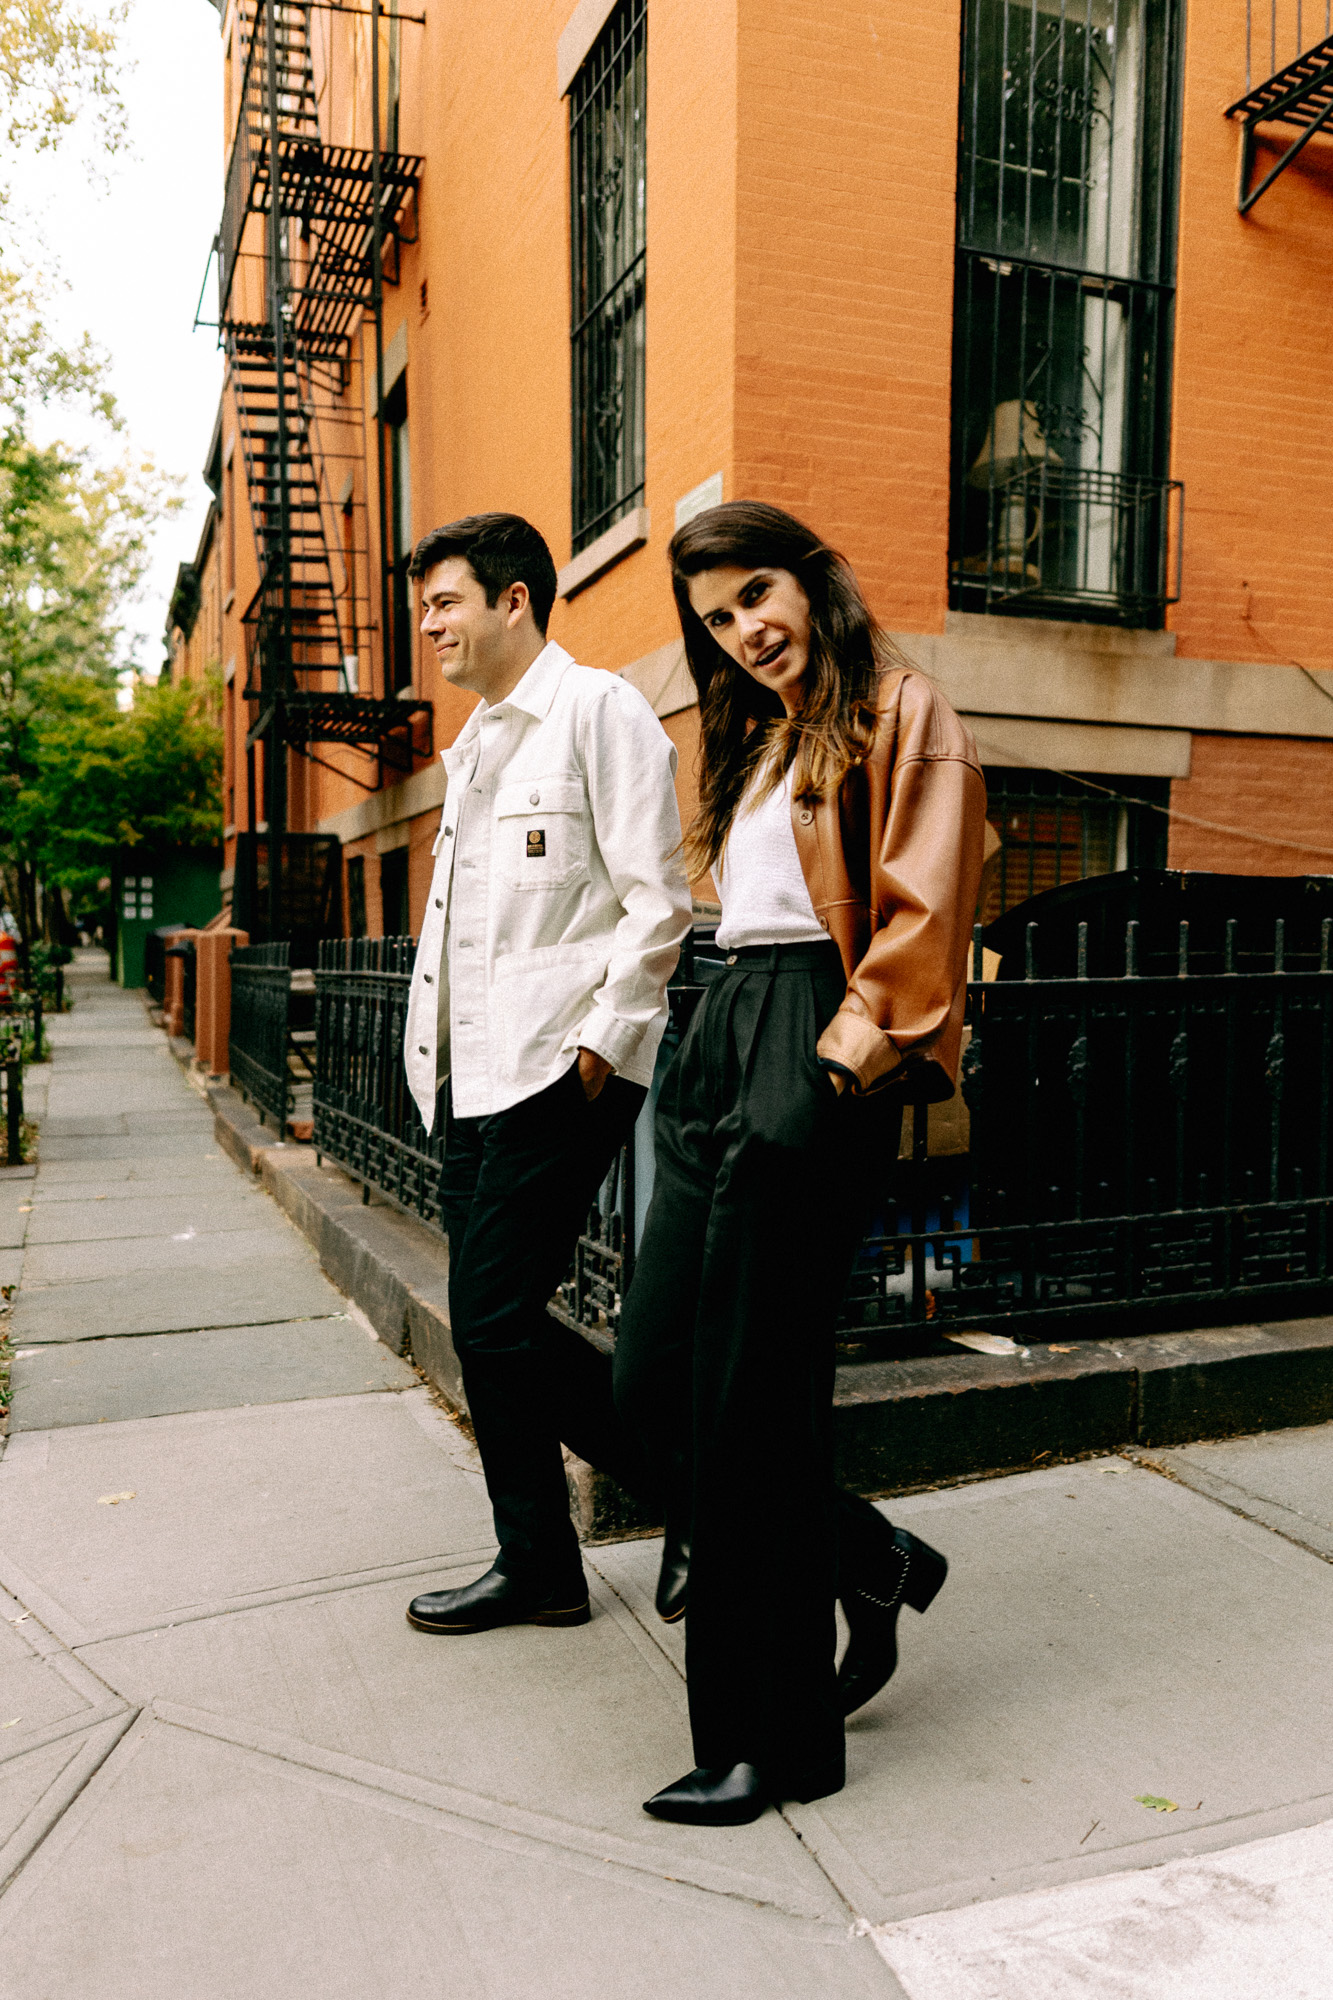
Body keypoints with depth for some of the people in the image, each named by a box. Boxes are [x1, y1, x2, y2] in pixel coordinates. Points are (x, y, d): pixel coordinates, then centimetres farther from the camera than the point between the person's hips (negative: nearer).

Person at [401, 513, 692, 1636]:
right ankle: (538, 1566, 24)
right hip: (479, 1076, 9)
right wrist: (437, 1050, 15)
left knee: (496, 1322, -7)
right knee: (491, 1322, 10)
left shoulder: (598, 711, -6)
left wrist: (602, 1043, -15)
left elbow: (658, 901, -12)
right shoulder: (478, 744, 21)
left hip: (560, 1070, -9)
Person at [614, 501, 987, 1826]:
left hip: (809, 1064, -9)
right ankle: (869, 1563, 27)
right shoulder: (758, 738, 24)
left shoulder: (901, 716, -2)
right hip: (720, 1039, 9)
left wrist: (840, 1069, -16)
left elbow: (916, 921, -11)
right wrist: (737, 1052, 15)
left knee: (746, 1401, -5)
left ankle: (774, 1739, 13)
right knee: (650, 1382, 6)